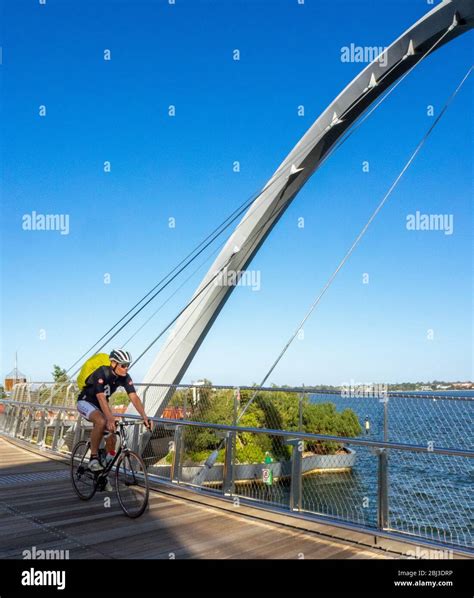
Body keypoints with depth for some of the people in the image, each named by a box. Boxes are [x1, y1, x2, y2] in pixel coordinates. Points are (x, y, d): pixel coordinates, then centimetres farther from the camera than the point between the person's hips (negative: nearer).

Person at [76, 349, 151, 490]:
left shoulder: (125, 377, -15)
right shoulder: (101, 373, -31)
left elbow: (134, 397, -21)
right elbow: (101, 398, -41)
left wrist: (145, 417, -31)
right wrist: (110, 419, -52)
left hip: (100, 405, 6)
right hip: (86, 402, -6)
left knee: (112, 435, -8)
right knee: (101, 422, -36)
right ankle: (93, 458, -19)